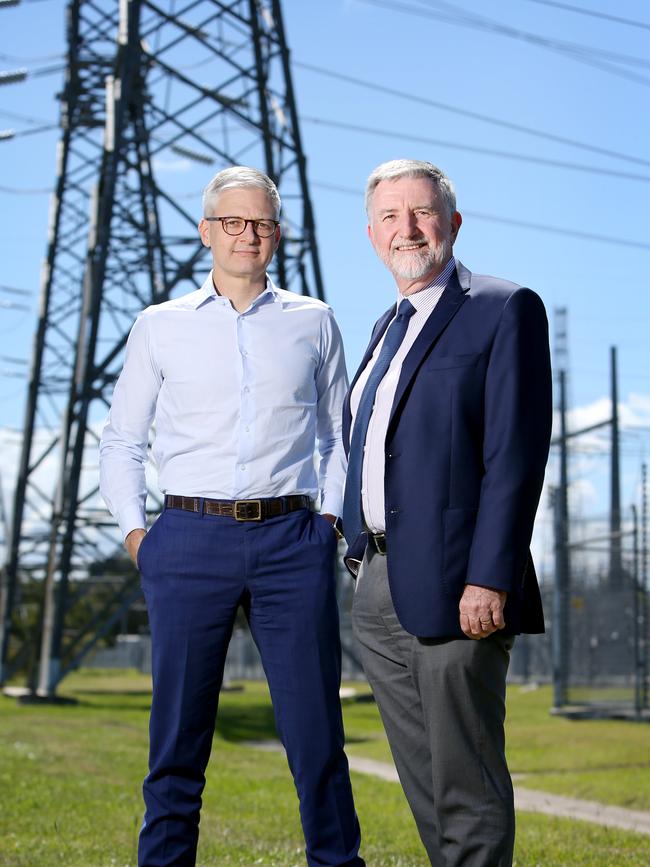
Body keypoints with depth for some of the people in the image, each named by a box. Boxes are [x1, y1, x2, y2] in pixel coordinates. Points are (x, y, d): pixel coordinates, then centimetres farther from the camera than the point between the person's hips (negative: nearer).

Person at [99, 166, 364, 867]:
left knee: (316, 731, 0)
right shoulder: (161, 325, 11)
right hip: (190, 539, 0)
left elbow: (341, 435, 18)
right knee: (177, 737, 3)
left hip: (292, 543, 0)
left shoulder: (313, 323, 12)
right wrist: (134, 531, 3)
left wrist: (332, 517, 7)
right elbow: (120, 442, 14)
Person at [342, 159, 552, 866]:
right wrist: (359, 559, 15)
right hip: (378, 590, 8)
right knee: (423, 783, 13)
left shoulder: (504, 309, -4)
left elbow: (516, 455, -13)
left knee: (466, 786, -3)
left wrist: (489, 580, -20)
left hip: (453, 587, -8)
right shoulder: (388, 328, 20)